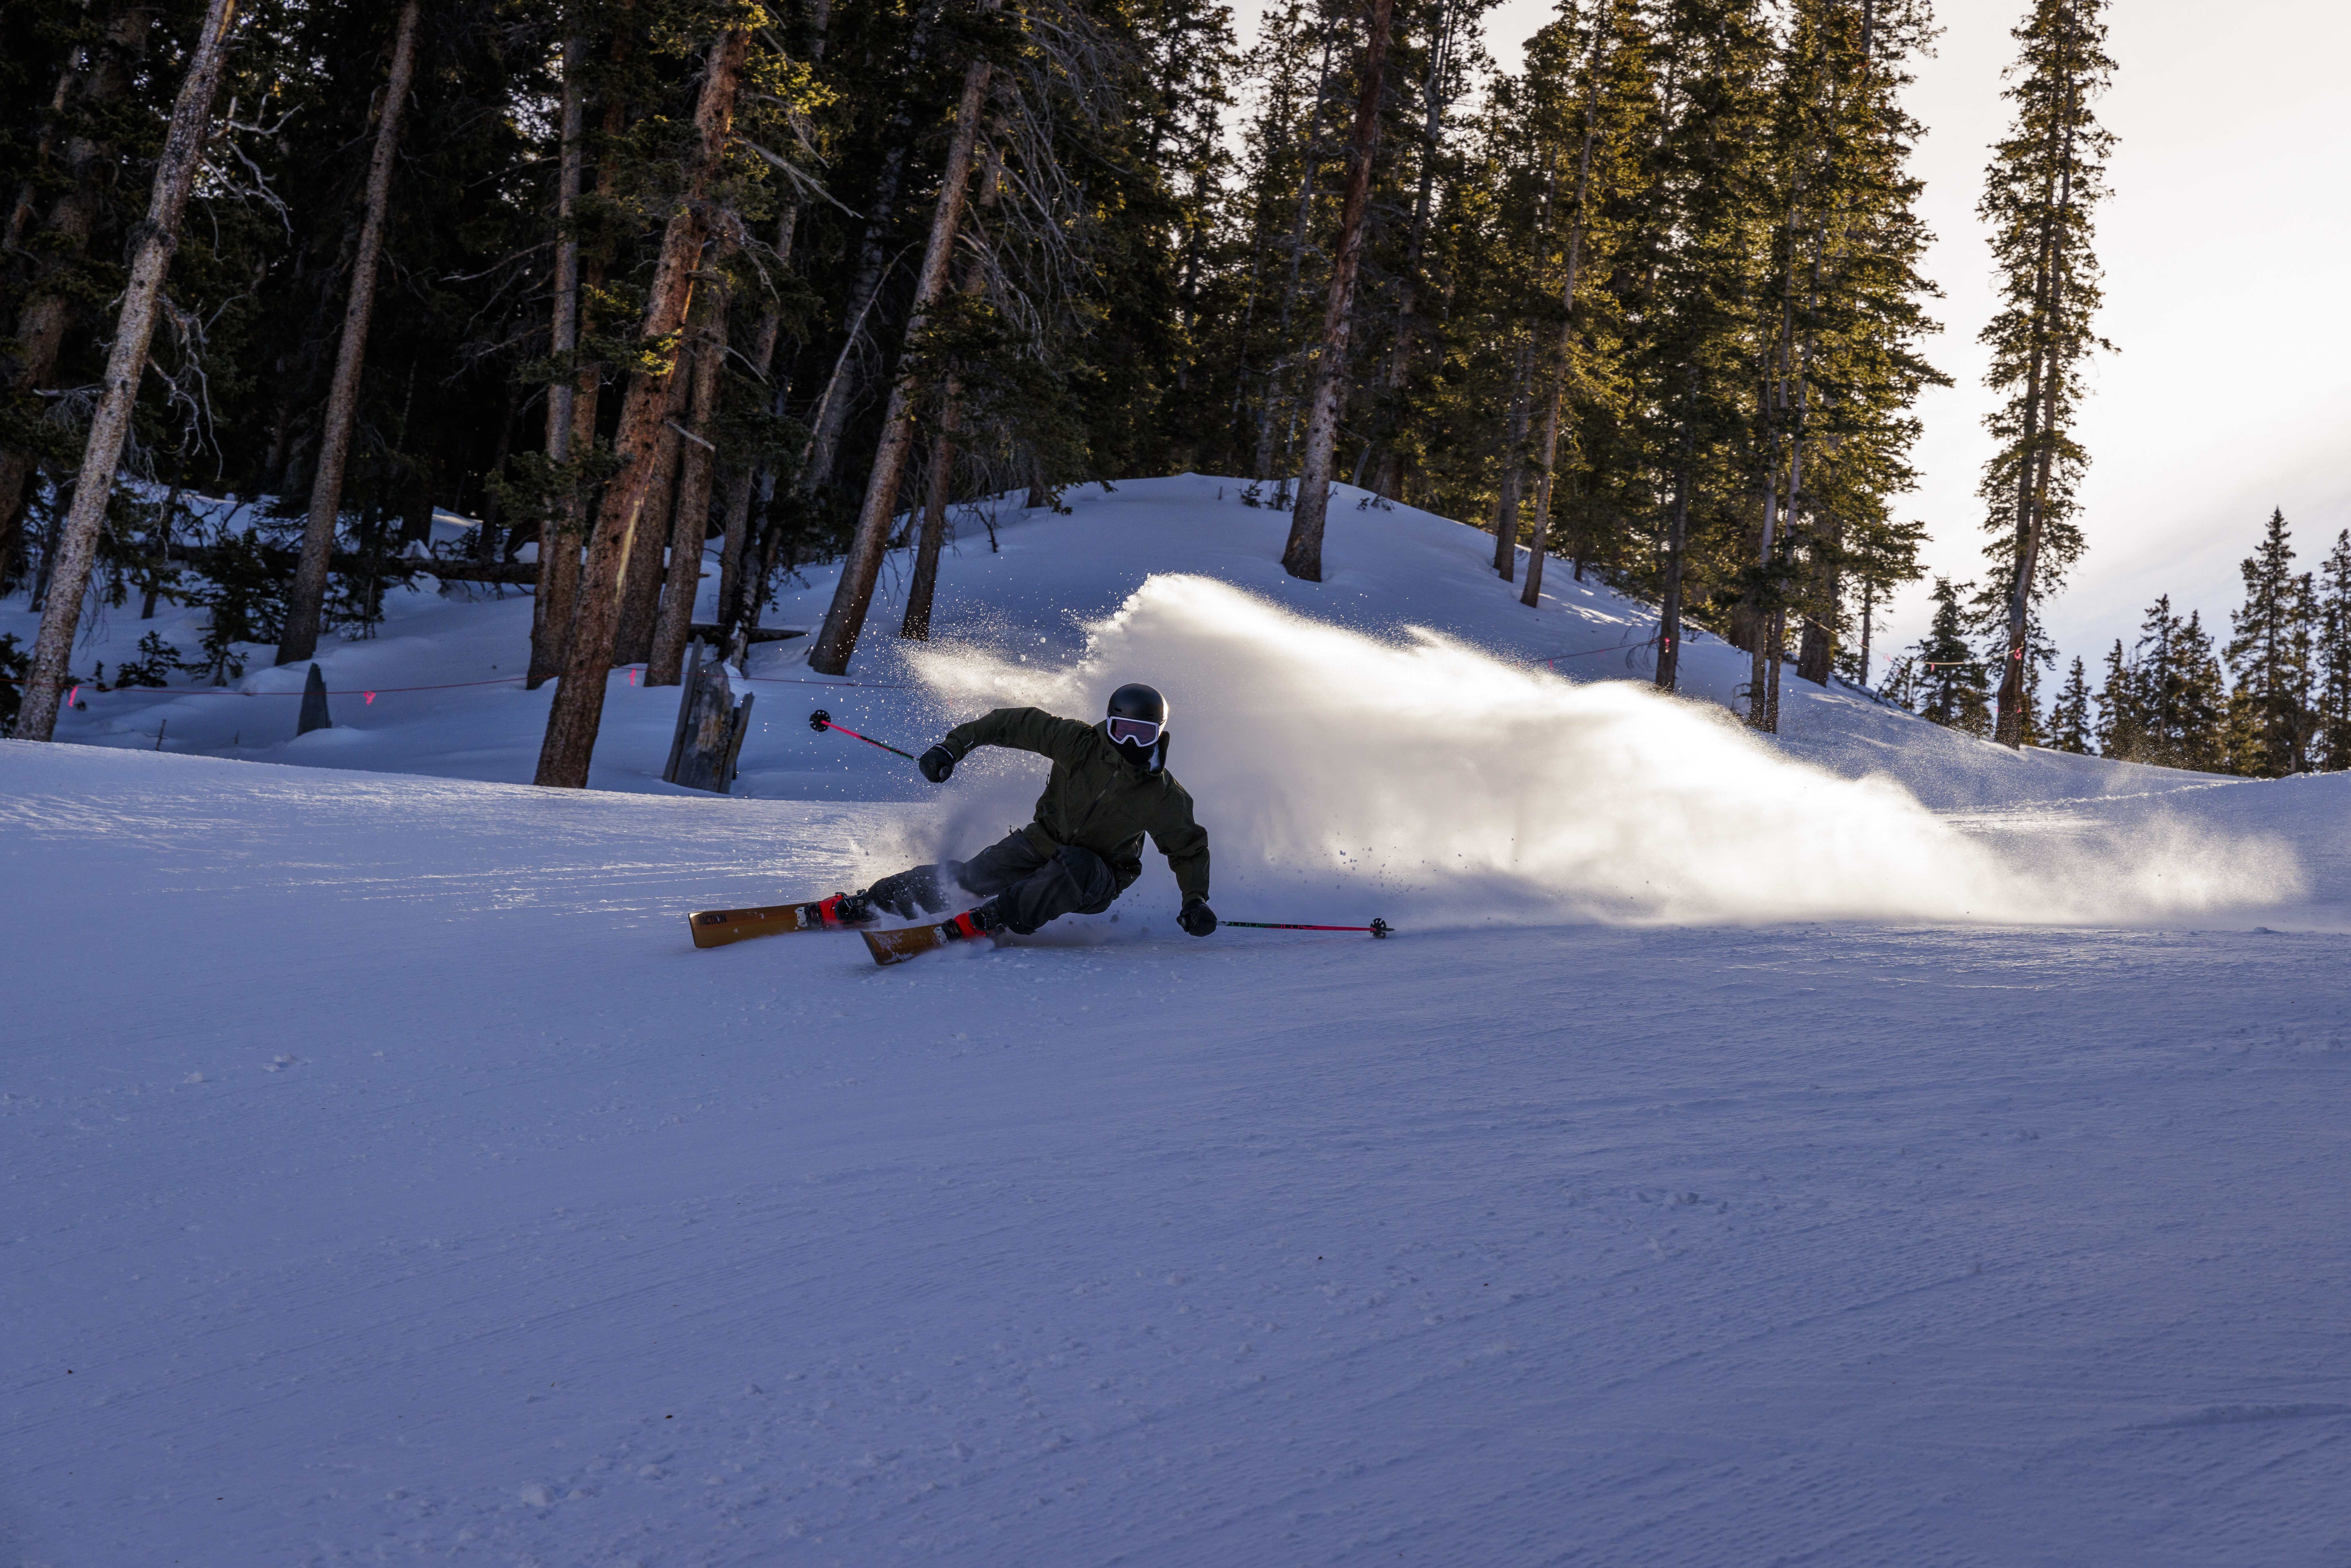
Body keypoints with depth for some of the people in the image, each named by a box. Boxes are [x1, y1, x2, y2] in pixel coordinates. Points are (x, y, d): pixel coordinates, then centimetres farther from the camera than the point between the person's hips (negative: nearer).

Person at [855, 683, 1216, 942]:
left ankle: (988, 921, -36)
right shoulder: (1081, 743, -16)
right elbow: (1020, 724, -10)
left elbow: (1189, 851, -1)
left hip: (1098, 878, -2)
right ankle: (876, 899, -1)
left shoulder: (1164, 796, -14)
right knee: (977, 875, -16)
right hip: (1045, 842, 2)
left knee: (1076, 867, -38)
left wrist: (1196, 901, -16)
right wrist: (954, 746, -16)